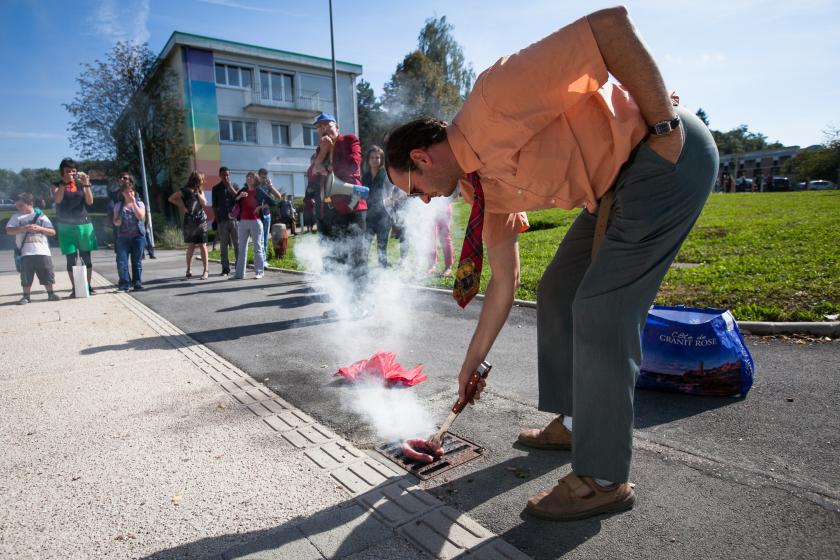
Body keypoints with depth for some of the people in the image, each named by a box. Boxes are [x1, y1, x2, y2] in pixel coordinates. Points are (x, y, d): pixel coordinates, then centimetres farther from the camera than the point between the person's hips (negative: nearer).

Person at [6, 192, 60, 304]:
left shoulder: (41, 216, 10)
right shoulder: (16, 217, 10)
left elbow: (53, 232, 6)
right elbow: (9, 231, -2)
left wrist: (40, 228, -9)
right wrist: (24, 228, -15)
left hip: (43, 251, 0)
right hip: (26, 253, 0)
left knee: (47, 274, 3)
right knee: (26, 276, 2)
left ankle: (51, 294, 15)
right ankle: (26, 296, 12)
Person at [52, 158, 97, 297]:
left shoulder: (80, 184, 8)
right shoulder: (57, 186, 4)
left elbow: (90, 202, -3)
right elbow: (57, 199, -16)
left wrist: (86, 184, -13)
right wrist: (64, 182, -22)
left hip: (84, 224, 1)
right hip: (66, 226, -1)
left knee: (86, 256, 3)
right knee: (71, 258, -1)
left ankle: (88, 286, 11)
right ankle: (74, 288, 3)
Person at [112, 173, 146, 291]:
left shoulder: (139, 203, 7)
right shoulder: (118, 205, 11)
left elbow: (141, 217, -10)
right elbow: (114, 221, 13)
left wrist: (133, 202, -9)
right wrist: (117, 221, -11)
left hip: (138, 235, -1)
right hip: (123, 237, 1)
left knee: (137, 261, 2)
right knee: (121, 260, -7)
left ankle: (137, 282, 9)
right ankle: (124, 283, -2)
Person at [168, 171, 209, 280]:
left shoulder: (201, 191, 11)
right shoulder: (185, 191, -2)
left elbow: (204, 203, -3)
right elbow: (171, 198, -3)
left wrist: (198, 193, -6)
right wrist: (182, 206, -6)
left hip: (202, 221, 3)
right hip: (189, 222, -3)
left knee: (203, 246, 0)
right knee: (191, 247, 1)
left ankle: (205, 271, 2)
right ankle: (189, 271, 10)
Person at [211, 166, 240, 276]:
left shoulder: (235, 186, 9)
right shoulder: (216, 188, 10)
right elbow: (214, 206, 11)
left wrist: (230, 187, -10)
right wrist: (216, 218, 4)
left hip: (234, 218, 0)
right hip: (222, 220, 1)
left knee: (237, 244, 0)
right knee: (224, 245, 1)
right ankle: (225, 268, 6)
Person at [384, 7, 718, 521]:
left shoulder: (493, 98, -20)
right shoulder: (484, 186, 5)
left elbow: (612, 24, -23)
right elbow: (503, 282, 10)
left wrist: (664, 125, -22)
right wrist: (473, 361, 16)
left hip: (667, 153, -9)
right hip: (615, 182, 9)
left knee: (600, 312, -13)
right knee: (558, 293, 11)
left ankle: (604, 480, 0)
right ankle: (573, 421, 25)